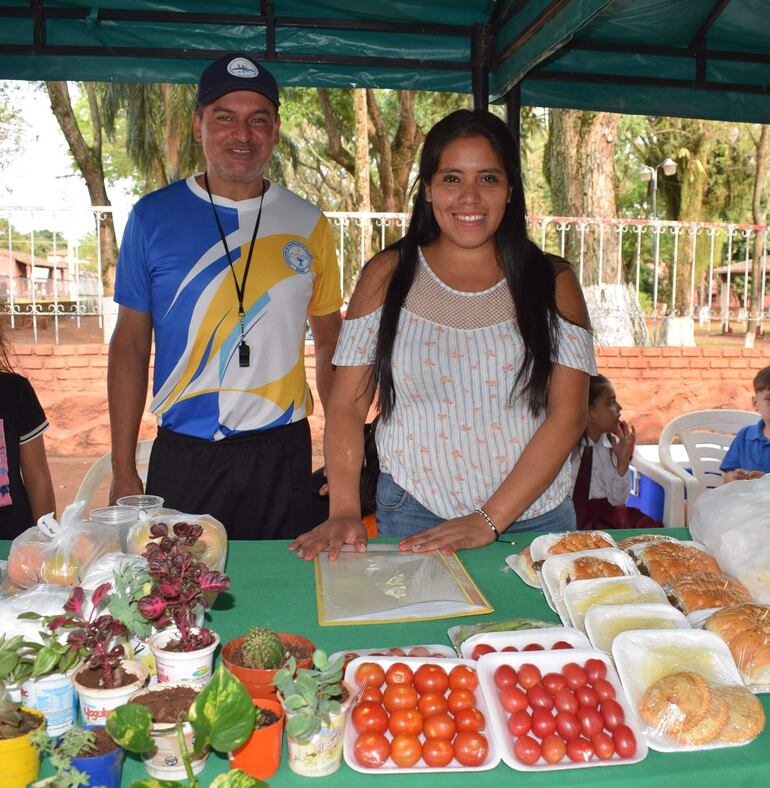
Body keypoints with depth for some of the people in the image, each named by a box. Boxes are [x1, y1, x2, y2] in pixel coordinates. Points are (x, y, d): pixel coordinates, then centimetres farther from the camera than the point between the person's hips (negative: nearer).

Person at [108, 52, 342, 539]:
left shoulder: (308, 225, 3)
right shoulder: (153, 217, 0)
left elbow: (330, 344, 9)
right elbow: (130, 346, 3)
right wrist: (123, 471, 0)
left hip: (282, 456, 1)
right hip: (182, 457, -1)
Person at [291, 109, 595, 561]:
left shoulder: (554, 282, 0)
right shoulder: (387, 276, 0)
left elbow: (568, 416, -7)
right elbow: (346, 405, -1)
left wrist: (490, 520, -14)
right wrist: (344, 511, -14)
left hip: (536, 516, 1)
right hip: (412, 516, 0)